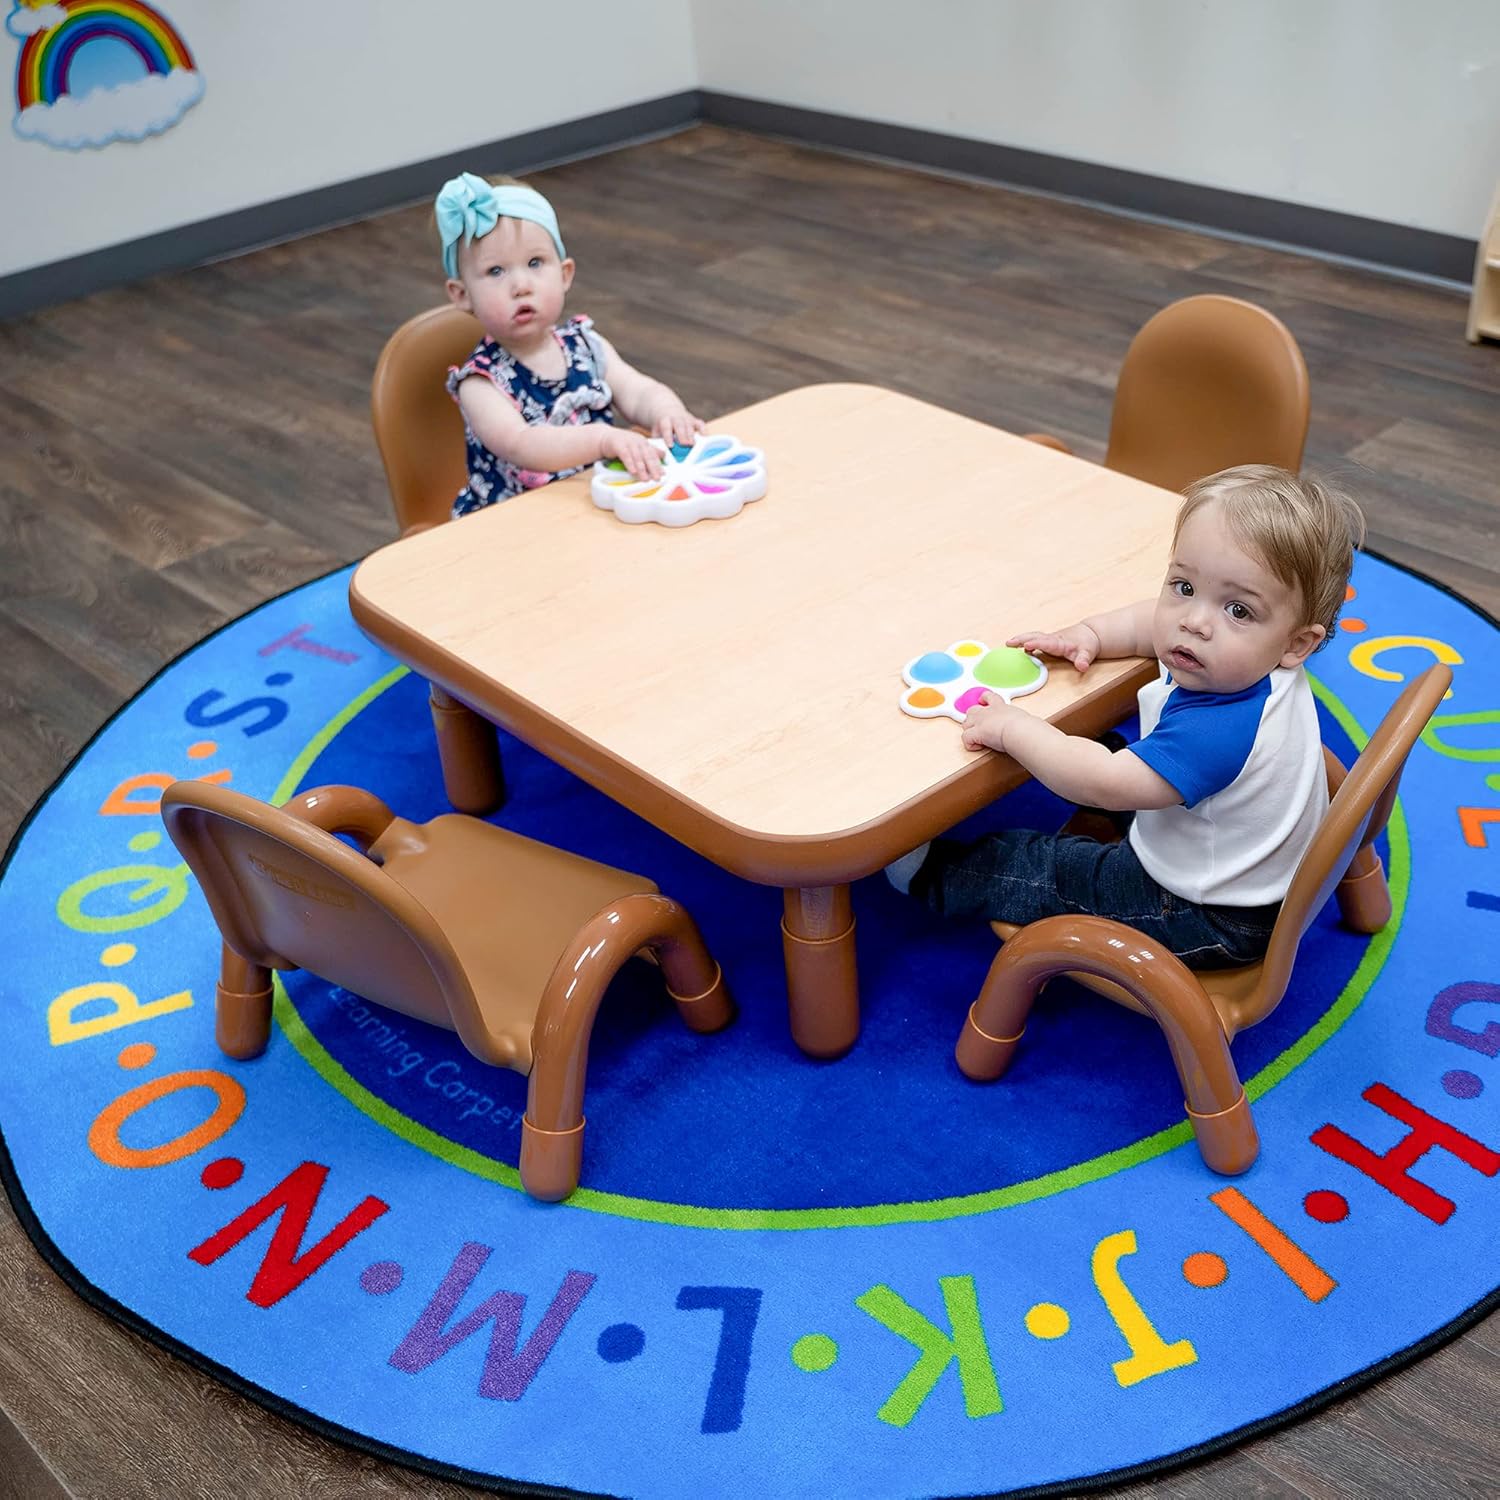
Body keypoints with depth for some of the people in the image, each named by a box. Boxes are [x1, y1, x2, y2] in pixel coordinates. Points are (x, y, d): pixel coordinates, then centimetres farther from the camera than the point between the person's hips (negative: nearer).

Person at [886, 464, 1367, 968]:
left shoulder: (1218, 729, -40)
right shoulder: (1244, 668, -11)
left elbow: (1107, 785, -37)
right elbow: (1153, 620, 9)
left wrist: (1011, 727, -27)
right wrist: (1087, 634, -6)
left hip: (1215, 921, -9)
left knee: (1042, 872, 3)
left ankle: (933, 874, 24)